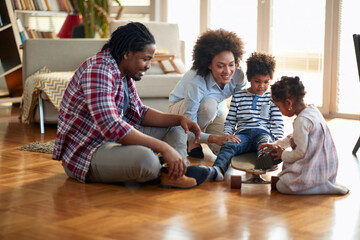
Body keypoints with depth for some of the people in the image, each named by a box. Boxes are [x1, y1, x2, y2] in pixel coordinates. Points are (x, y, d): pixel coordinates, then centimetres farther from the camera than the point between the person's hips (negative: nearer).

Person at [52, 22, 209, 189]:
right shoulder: (98, 71, -23)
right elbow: (111, 127, -33)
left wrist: (179, 119, -2)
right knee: (146, 158, -39)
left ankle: (172, 172, -19)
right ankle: (171, 173, -6)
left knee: (175, 129, 10)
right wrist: (163, 147, -33)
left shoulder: (124, 73, 8)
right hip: (85, 153, -11)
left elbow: (139, 113, 15)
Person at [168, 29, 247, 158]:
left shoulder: (238, 75, -25)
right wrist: (216, 138, -50)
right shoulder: (196, 82, -40)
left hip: (217, 108, 5)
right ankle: (192, 142, -11)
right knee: (209, 104, -39)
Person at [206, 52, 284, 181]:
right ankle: (217, 169, -61)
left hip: (263, 132, 0)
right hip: (243, 133, 0)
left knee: (265, 142, -38)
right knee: (228, 145, -33)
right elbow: (230, 122, 17)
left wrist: (277, 141, -6)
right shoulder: (238, 97, 18)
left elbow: (278, 124, 12)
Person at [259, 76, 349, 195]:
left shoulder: (302, 121, -25)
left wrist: (283, 155, -2)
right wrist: (275, 145, 22)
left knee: (281, 186, -13)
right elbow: (295, 137, 20)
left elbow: (300, 152, -20)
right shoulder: (312, 109, 6)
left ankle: (326, 187, -13)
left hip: (316, 170, -11)